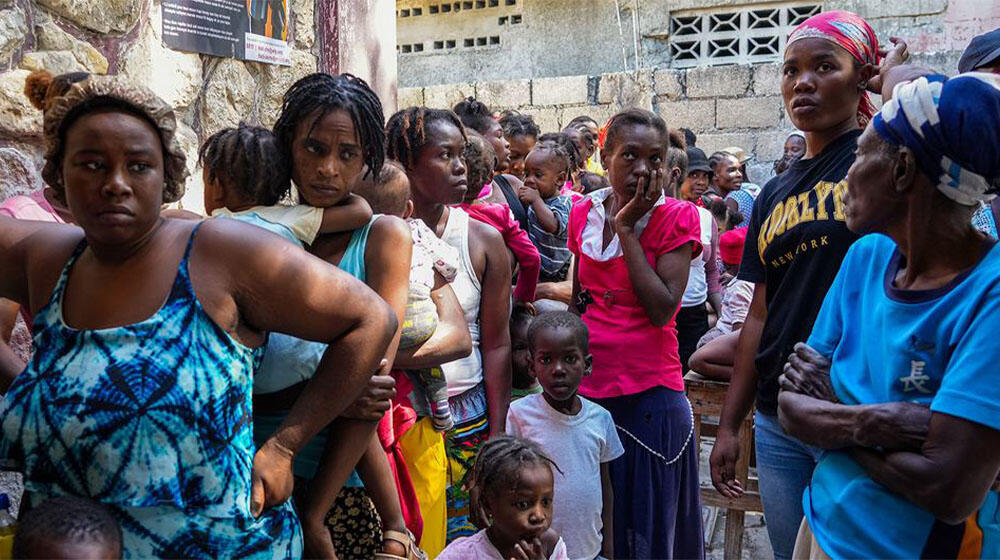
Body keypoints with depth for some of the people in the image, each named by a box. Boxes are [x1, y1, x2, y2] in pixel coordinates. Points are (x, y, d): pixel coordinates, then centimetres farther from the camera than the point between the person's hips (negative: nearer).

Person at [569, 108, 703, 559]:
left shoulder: (677, 217, -7)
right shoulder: (583, 213, 5)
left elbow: (662, 309, -18)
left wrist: (626, 228, -16)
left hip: (649, 392, -4)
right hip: (586, 388, 4)